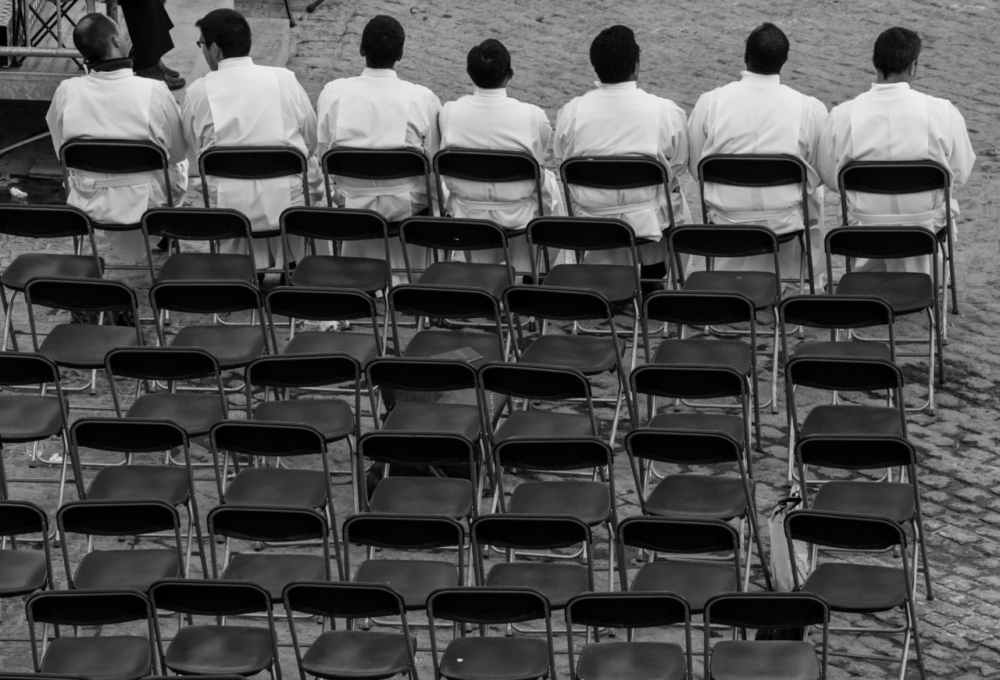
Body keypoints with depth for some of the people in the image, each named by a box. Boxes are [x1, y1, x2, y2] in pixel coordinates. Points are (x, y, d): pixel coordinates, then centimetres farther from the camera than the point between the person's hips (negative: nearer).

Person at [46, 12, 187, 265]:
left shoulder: (66, 92, -16)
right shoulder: (154, 92, -23)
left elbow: (61, 152, 1)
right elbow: (179, 151, -6)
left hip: (89, 207, 2)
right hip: (147, 206, -2)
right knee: (180, 165, 32)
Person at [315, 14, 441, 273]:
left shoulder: (333, 93, -9)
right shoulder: (423, 99, -14)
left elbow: (322, 155, -1)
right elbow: (434, 163, -7)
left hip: (350, 203, 3)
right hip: (406, 207, -3)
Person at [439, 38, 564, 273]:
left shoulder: (450, 112, -18)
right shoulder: (533, 117, -23)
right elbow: (538, 161, -3)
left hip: (467, 216, 2)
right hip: (518, 215, -2)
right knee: (548, 178, 32)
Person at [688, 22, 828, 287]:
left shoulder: (710, 103, -9)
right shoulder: (809, 109, -12)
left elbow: (696, 168, 0)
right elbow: (821, 174, -2)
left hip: (727, 221, 1)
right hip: (787, 223, -1)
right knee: (814, 193, 31)